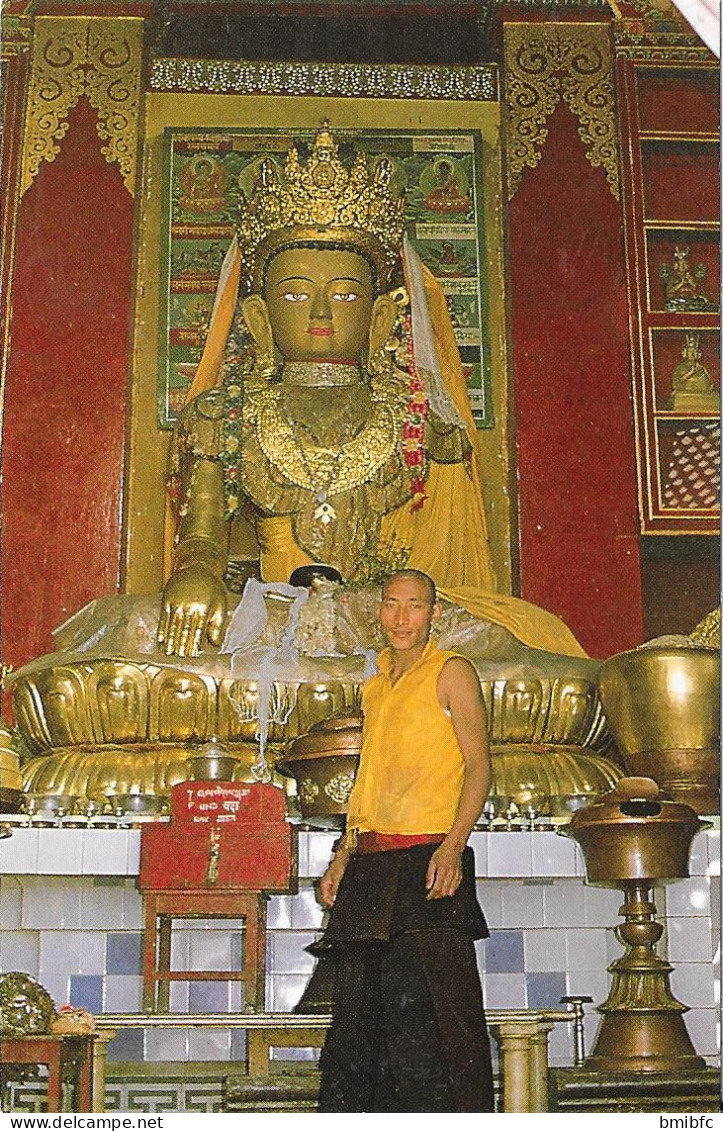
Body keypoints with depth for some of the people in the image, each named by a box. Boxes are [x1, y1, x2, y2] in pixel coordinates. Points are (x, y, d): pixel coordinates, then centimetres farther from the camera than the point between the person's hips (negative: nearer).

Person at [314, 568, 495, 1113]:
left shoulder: (451, 672, 1)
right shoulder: (377, 686, 21)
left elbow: (479, 766, -7)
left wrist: (452, 847, -20)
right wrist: (344, 857, 18)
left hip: (427, 859, -7)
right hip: (372, 863, 7)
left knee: (433, 1009, -9)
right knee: (358, 1013, 8)